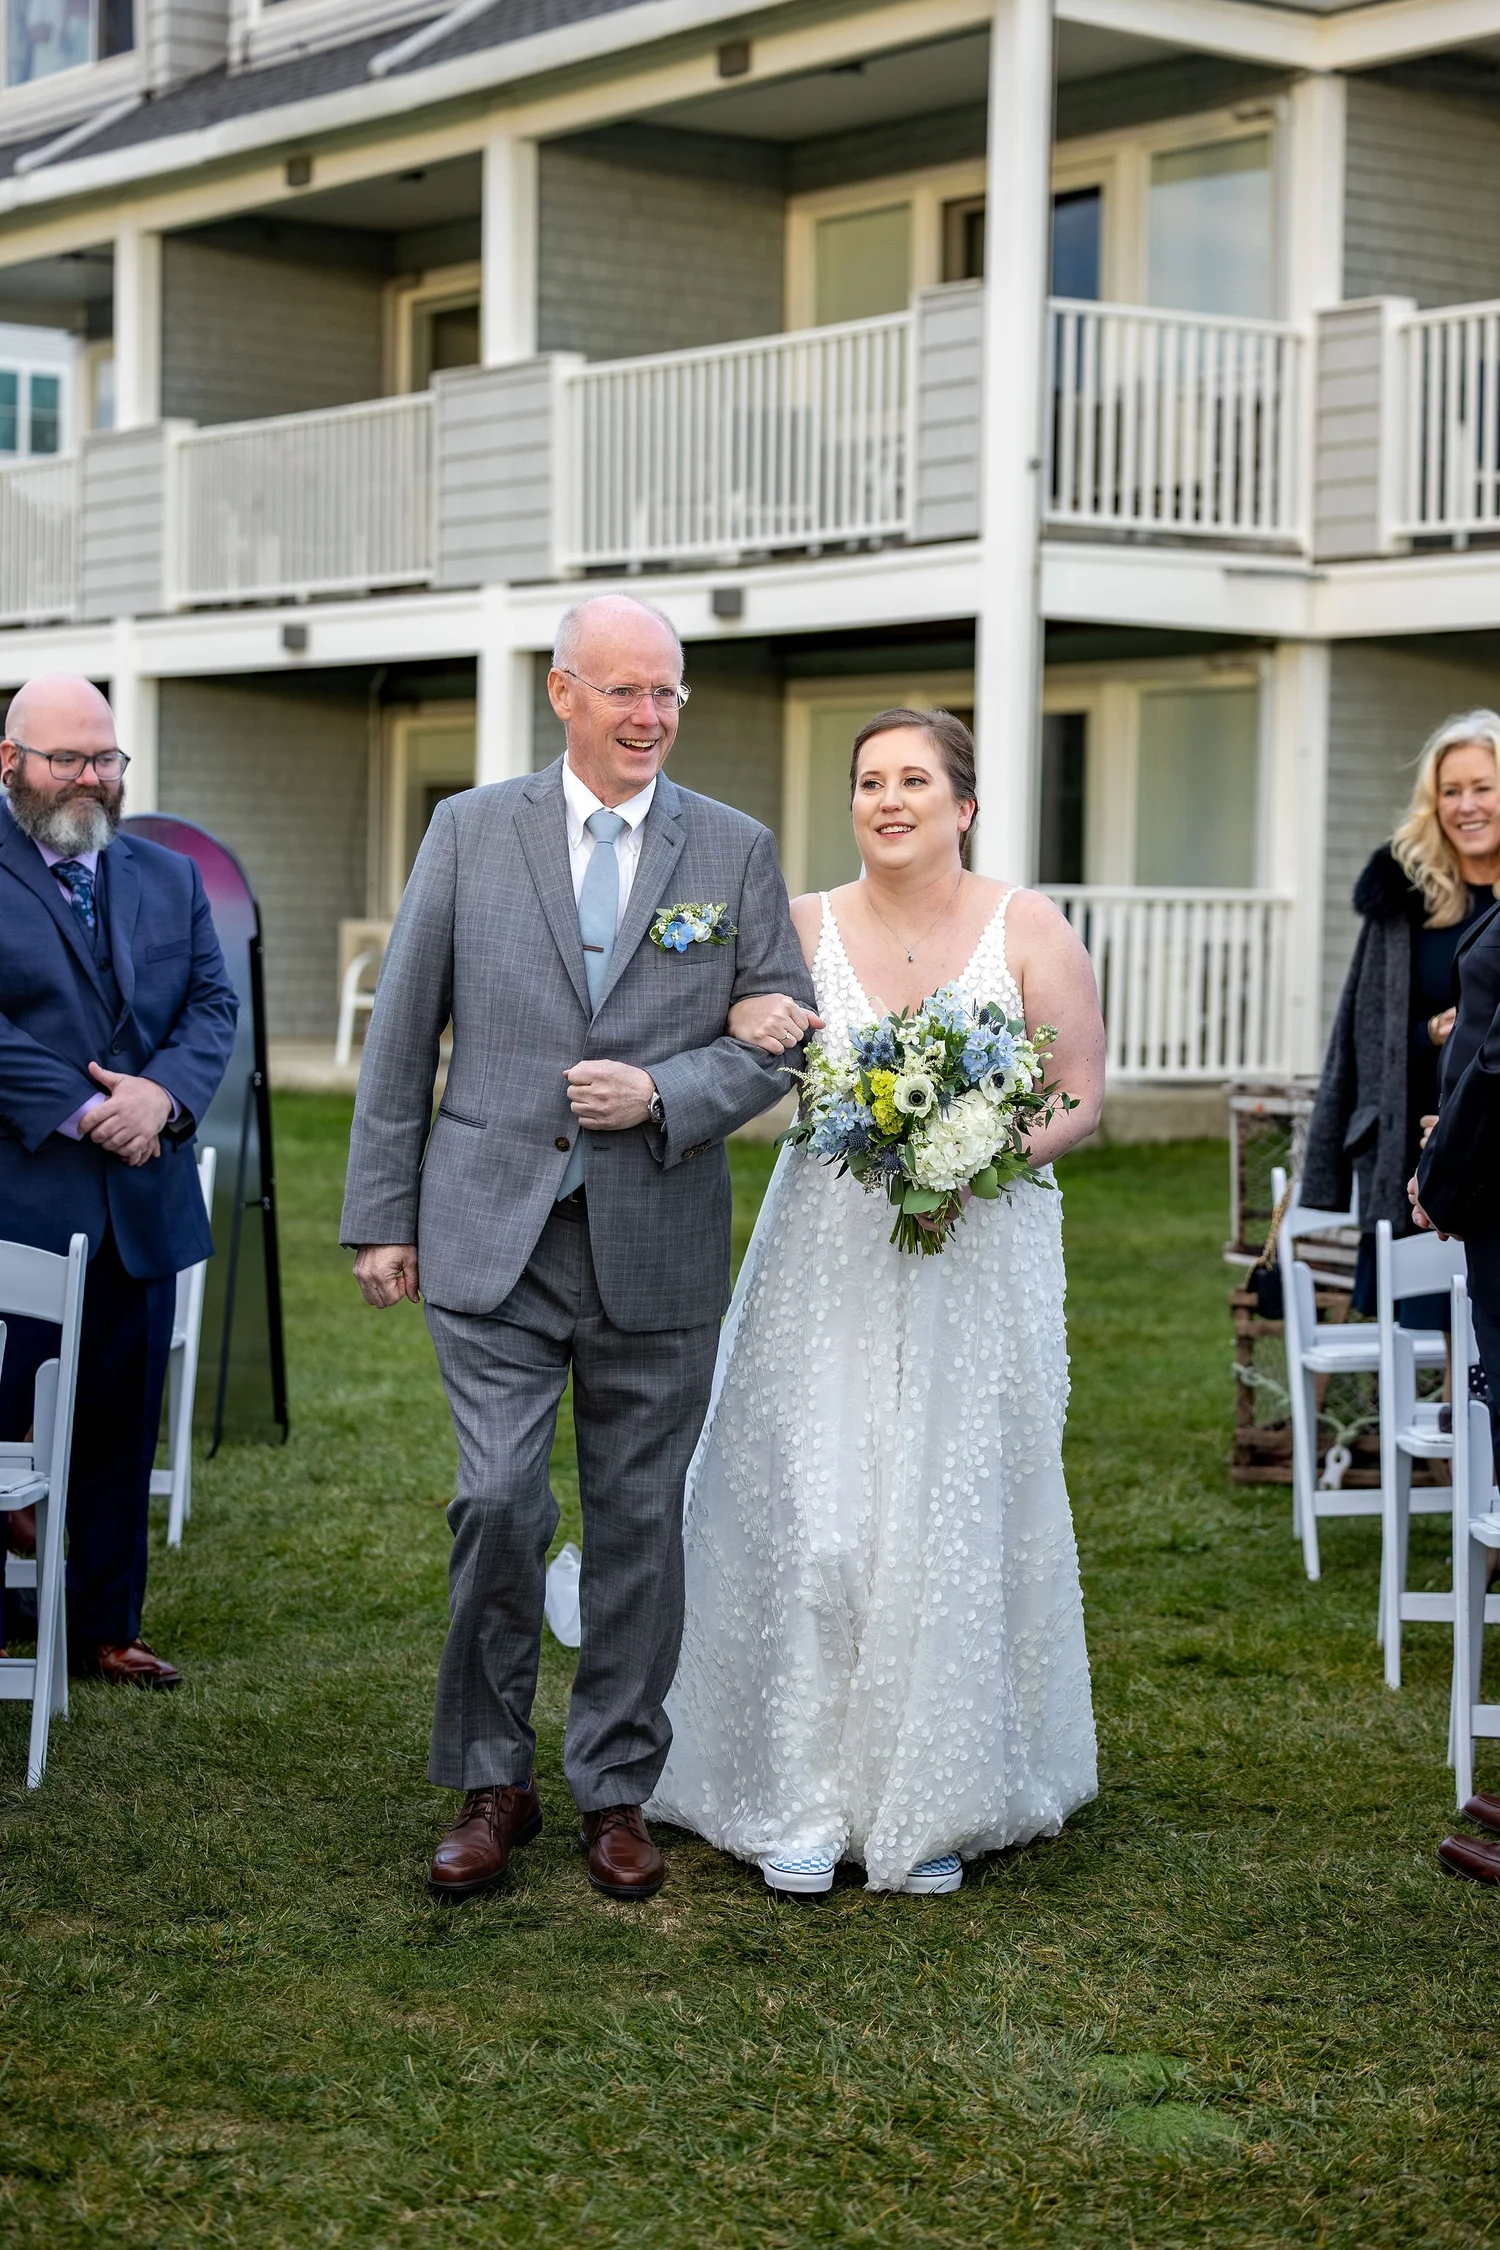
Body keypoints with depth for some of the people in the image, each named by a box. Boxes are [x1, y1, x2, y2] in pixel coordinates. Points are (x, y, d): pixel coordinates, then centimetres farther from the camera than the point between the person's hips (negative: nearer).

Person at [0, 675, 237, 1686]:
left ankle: (107, 1626, 22)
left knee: (122, 1429, 11)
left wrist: (163, 1094, -11)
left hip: (143, 1205, 5)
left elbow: (215, 1003, 8)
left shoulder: (170, 876, 15)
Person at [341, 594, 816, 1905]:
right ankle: (494, 1783, 10)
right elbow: (403, 1035, 5)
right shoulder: (472, 832, 4)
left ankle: (618, 1793, 20)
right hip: (494, 1241, -1)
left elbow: (781, 1039, 5)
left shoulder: (736, 851, 5)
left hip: (658, 1247, 1)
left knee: (640, 1524, 7)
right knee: (500, 1504, -8)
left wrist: (662, 1092, -13)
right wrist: (383, 1216, 3)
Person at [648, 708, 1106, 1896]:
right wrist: (742, 1026, -13)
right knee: (811, 1517, -5)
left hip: (980, 1255, -1)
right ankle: (807, 1797, 6)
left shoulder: (1030, 929, 0)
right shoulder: (804, 928, 3)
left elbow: (1079, 1097, 1)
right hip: (830, 1258, 1)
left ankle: (936, 1806, 15)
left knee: (955, 1519, 2)